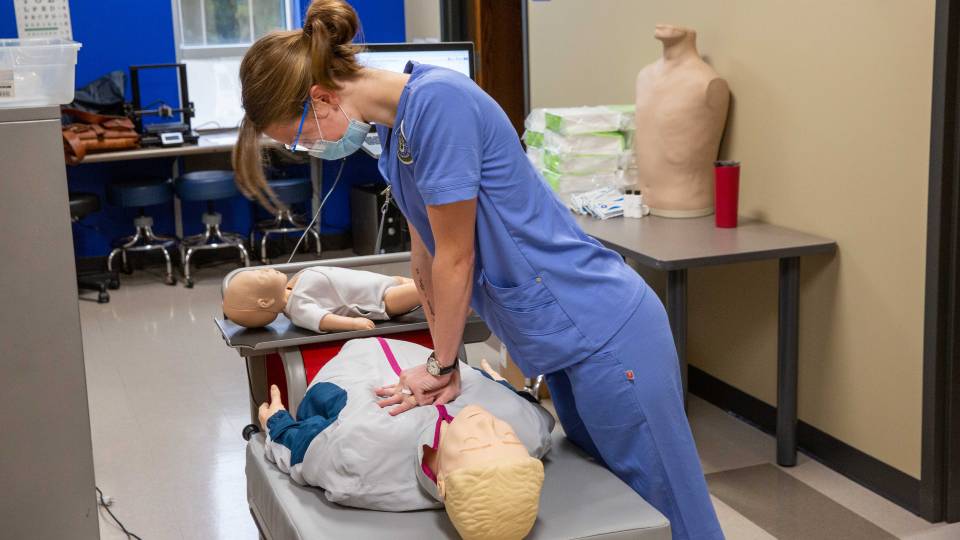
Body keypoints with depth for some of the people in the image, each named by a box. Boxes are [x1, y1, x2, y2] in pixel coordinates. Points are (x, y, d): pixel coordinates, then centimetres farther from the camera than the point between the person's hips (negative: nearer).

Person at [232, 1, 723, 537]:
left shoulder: (437, 99, -22)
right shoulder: (397, 121, 7)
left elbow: (456, 257, -17)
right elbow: (427, 257, 11)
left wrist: (441, 365, -5)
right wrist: (443, 363, 11)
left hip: (603, 329, -9)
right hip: (565, 346, 10)